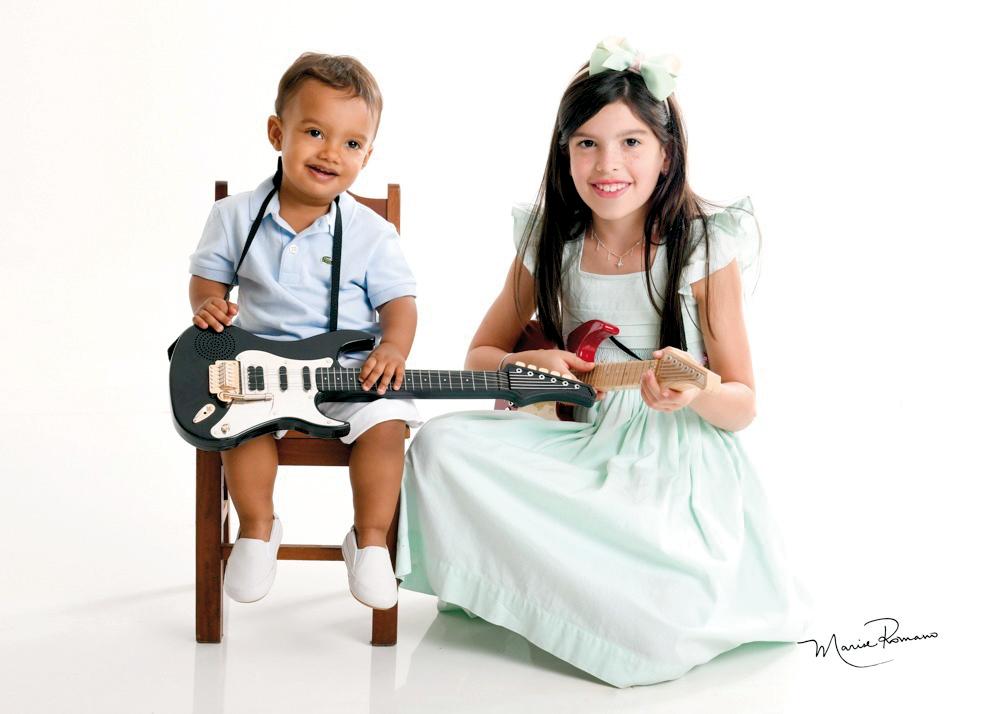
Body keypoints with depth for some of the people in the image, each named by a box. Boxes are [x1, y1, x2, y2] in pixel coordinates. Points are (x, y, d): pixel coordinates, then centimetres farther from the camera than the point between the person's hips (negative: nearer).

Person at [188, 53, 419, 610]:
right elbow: (208, 274, 13)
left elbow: (398, 301, 0)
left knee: (386, 419, -26)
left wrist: (393, 347, -20)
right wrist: (209, 303, -11)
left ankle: (370, 538, -4)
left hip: (350, 371, 0)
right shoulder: (236, 216, 3)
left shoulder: (371, 233, 0)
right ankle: (257, 528, -3)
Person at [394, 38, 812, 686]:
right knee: (442, 446, -21)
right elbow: (481, 355, 12)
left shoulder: (705, 247, -7)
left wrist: (692, 395, -27)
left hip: (681, 466, -3)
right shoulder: (550, 243, 3)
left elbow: (743, 404, -3)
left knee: (657, 631, -28)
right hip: (584, 451, 4)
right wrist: (531, 364, -11)